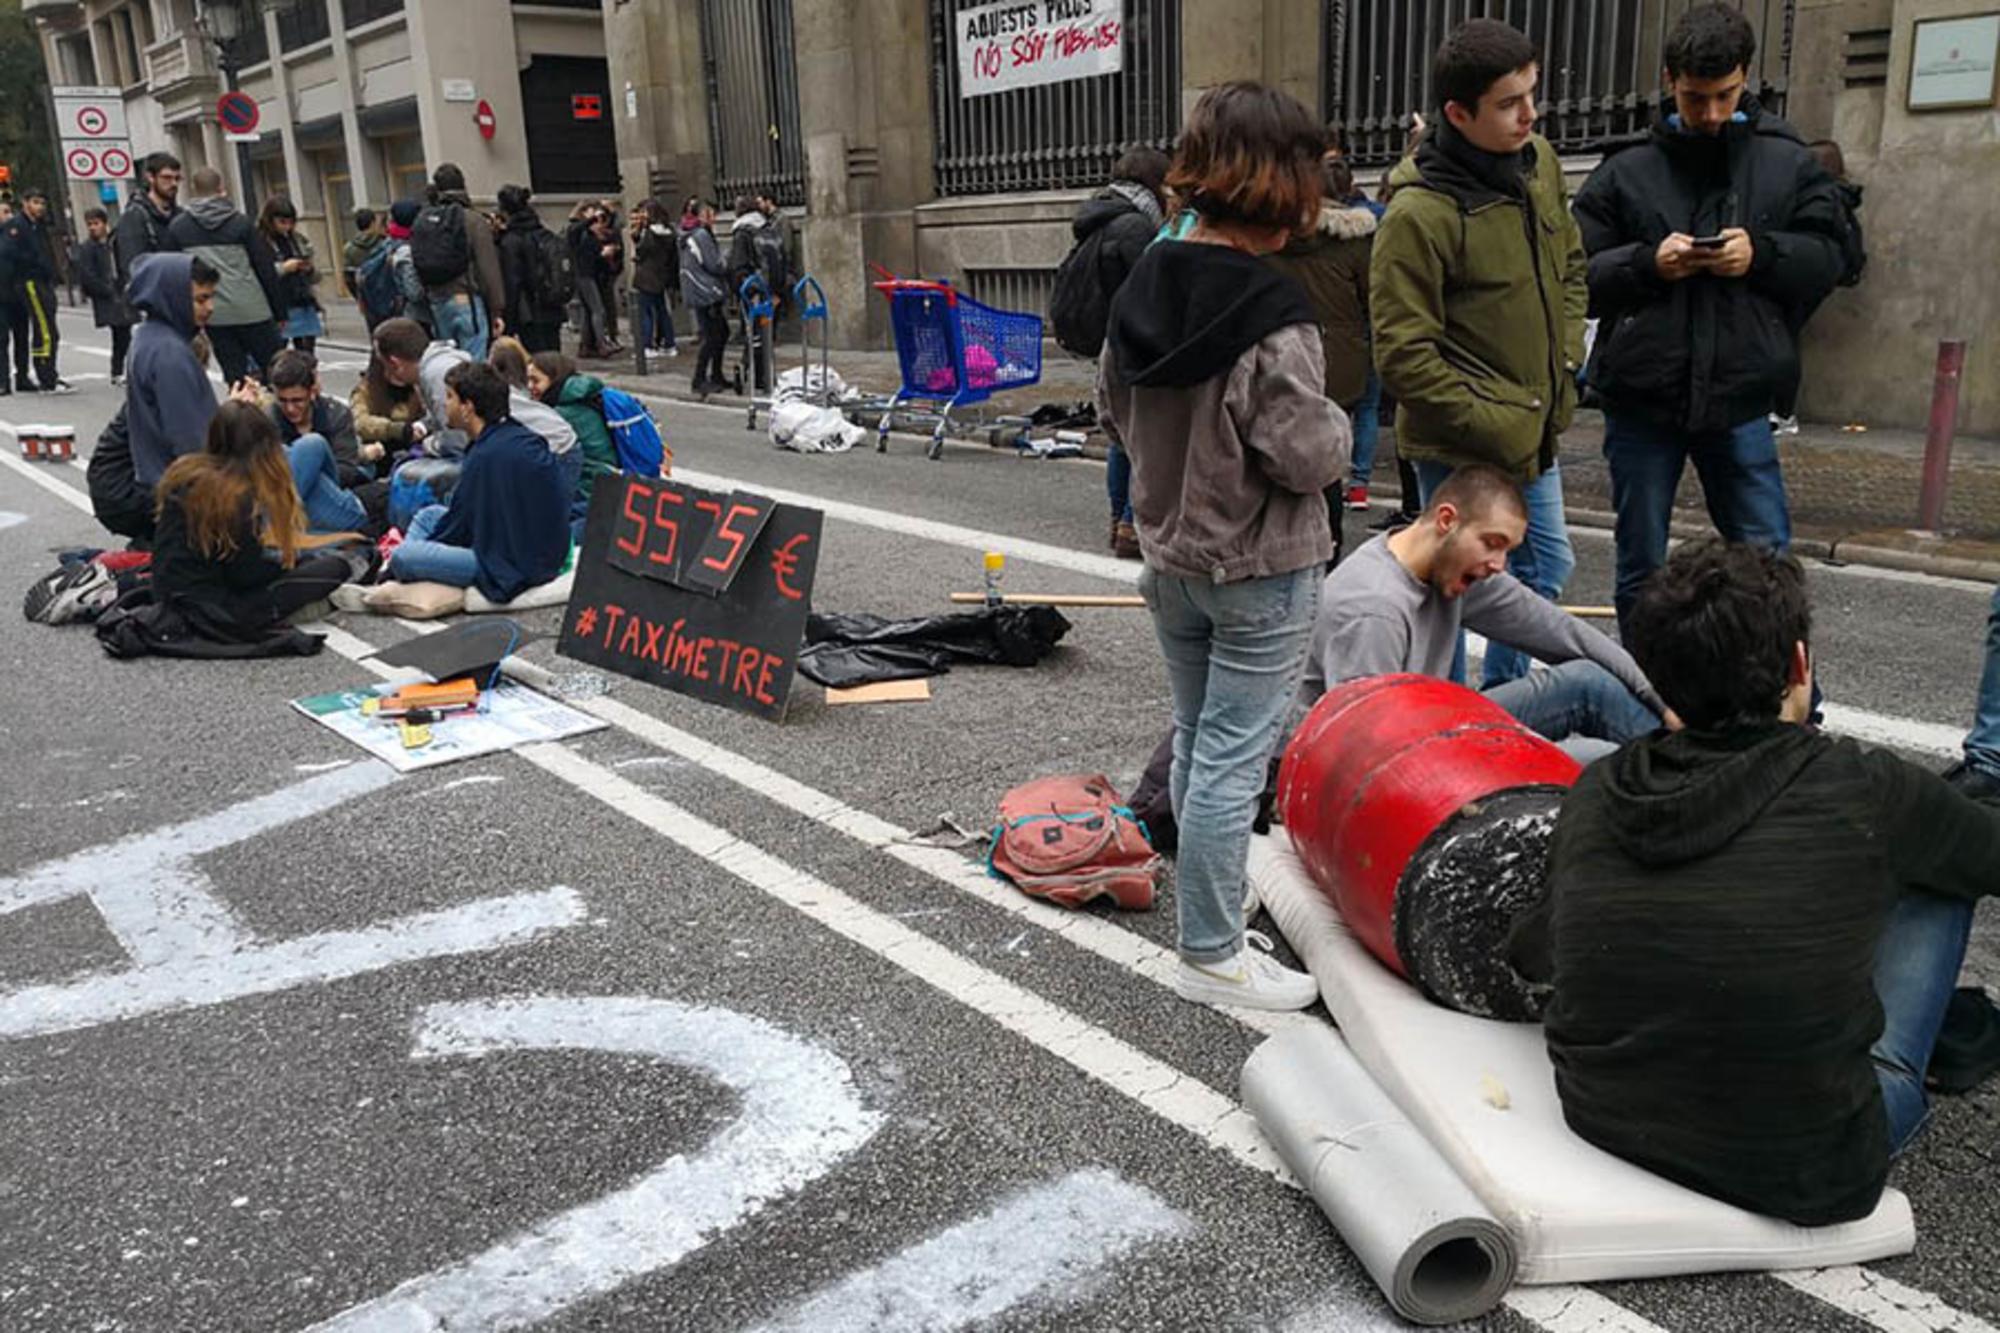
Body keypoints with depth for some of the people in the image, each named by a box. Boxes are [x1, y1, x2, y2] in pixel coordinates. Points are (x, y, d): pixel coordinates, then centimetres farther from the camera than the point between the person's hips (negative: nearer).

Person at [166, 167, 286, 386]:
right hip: (251, 311, -2)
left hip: (213, 316, 2)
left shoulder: (177, 227, 6)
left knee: (235, 376, 6)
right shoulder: (240, 222, 1)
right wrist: (279, 310, 7)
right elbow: (265, 268, 0)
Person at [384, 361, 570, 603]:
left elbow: (458, 525, -10)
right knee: (428, 515, 22)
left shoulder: (486, 455, -21)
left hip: (514, 569, -10)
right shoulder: (522, 436, 7)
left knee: (402, 557, -16)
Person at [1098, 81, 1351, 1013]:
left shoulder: (1142, 288, 0)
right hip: (1258, 573, -7)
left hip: (1169, 557, 8)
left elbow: (1112, 412, 10)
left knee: (1194, 742, 20)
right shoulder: (1270, 317, -22)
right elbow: (1310, 456, -19)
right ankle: (1211, 957, 11)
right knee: (1231, 762, 1)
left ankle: (1208, 893, 36)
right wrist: (1331, 422, 1)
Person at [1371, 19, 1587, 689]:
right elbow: (1404, 356, -22)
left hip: (1535, 429, 9)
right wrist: (1492, 426, -19)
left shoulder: (1539, 161, 2)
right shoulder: (1419, 214, -22)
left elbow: (1569, 264, 18)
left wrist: (1566, 361, 7)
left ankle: (1502, 694, 42)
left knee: (1547, 567, 23)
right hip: (1462, 446, -9)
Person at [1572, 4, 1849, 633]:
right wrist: (1646, 263, -18)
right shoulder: (1626, 172, 2)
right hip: (1641, 401, 0)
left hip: (1739, 400, 0)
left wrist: (1763, 253, -14)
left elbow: (1826, 258, 5)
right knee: (1641, 571, 11)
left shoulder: (1787, 163, 5)